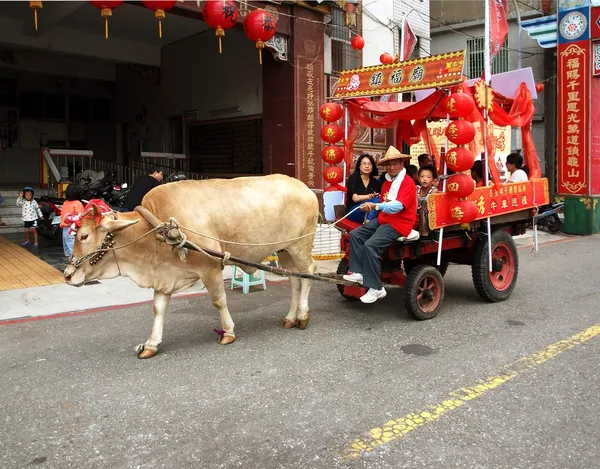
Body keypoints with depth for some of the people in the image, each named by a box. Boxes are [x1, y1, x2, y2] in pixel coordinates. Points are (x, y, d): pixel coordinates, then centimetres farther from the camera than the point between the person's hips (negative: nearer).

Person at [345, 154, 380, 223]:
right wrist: (370, 196, -24)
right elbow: (355, 198, -13)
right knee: (376, 201, -31)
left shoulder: (375, 182, 14)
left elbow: (379, 196, 4)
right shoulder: (353, 177, -1)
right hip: (353, 211, -5)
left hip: (369, 211, 5)